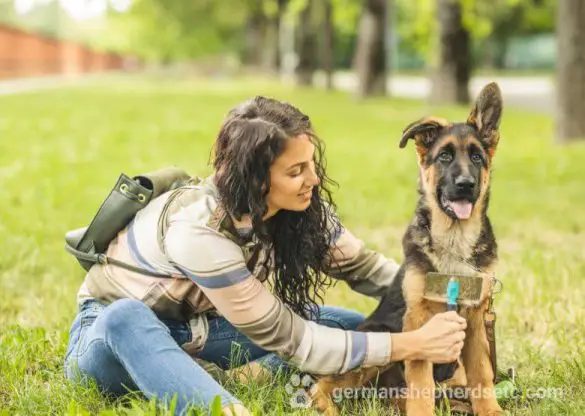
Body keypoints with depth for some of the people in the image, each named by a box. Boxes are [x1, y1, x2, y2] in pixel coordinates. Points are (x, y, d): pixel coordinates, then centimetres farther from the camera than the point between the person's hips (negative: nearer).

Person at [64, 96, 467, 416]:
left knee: (360, 327, -8)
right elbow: (290, 341, -32)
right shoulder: (199, 231, -35)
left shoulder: (299, 206, -16)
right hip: (112, 329, -6)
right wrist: (411, 345, -33)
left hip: (195, 325, 6)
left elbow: (363, 266, -1)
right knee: (128, 320, -44)